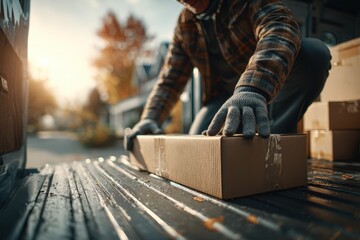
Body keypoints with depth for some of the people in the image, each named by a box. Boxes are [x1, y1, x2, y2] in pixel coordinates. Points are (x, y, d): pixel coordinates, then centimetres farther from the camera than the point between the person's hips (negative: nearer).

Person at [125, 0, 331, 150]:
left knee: (313, 51, -29)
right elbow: (170, 81, 1)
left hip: (273, 84, -3)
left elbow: (280, 27, -36)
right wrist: (150, 119, -15)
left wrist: (253, 88, -55)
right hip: (226, 94, 3)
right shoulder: (185, 25, 0)